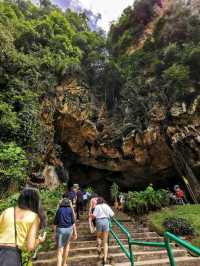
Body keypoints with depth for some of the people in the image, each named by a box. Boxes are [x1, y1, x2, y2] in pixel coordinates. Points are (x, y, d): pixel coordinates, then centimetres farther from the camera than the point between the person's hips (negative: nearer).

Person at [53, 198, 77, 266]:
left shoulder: (59, 210, 3)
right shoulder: (70, 210, 1)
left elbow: (55, 223, 3)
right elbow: (73, 222, -1)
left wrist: (54, 232, 11)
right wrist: (75, 232, 4)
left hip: (60, 229, -1)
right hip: (69, 229, 1)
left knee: (60, 249, 6)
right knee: (67, 245, 25)